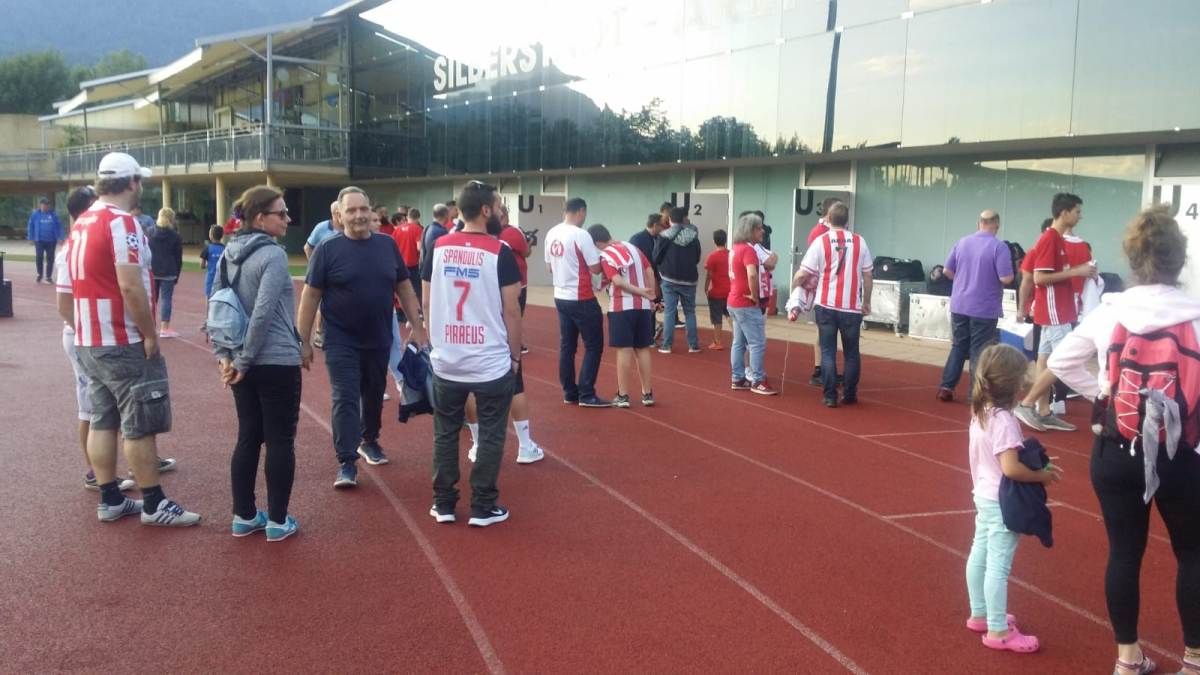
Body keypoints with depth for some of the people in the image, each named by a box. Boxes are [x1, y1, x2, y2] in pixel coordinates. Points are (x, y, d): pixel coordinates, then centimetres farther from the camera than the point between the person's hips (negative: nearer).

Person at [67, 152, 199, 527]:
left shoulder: (81, 224, 12)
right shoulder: (121, 223, -17)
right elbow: (131, 287, -23)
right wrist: (150, 335, -15)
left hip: (88, 341, 9)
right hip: (123, 344, -9)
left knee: (102, 421, 12)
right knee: (141, 426, -1)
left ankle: (110, 500, 19)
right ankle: (154, 505, 6)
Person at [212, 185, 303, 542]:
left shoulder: (229, 254, 8)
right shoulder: (273, 254, -15)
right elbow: (263, 313, -22)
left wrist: (223, 354, 6)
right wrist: (245, 360, -14)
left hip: (243, 363, 8)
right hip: (277, 363, -7)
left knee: (248, 438, 15)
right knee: (280, 441, 3)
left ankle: (243, 516, 22)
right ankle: (278, 521, 10)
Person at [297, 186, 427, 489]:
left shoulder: (387, 244, 1)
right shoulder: (328, 249, -9)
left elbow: (404, 288, 8)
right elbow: (310, 297, -6)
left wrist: (417, 327, 3)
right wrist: (304, 341, -8)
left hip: (379, 340, 4)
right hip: (342, 342, -3)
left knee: (374, 395, 17)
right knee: (345, 400, -5)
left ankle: (369, 440, 39)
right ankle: (346, 463, -1)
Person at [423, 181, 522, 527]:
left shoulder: (438, 247, 2)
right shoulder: (500, 252, -11)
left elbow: (427, 302, 8)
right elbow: (511, 310, -9)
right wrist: (515, 355, 2)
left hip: (446, 361, 4)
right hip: (492, 362, -4)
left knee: (445, 433, 15)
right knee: (490, 436, 9)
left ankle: (443, 504, 22)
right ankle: (483, 507, 14)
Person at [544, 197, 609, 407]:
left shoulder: (551, 234, 5)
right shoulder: (581, 235, -17)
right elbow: (595, 268, -16)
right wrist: (601, 255, 3)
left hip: (561, 297, 8)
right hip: (581, 299, -8)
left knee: (567, 346, 12)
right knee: (594, 346, 1)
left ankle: (569, 393, 17)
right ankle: (586, 395, -1)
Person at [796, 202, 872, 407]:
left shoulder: (820, 242, -5)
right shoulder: (859, 241, 0)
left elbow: (802, 275, -7)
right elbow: (867, 275, 4)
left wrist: (793, 285, 13)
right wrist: (866, 302, 15)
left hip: (826, 306, -1)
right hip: (852, 307, 1)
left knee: (828, 352, 7)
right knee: (851, 352, 14)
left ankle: (830, 396, 4)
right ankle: (850, 395, 20)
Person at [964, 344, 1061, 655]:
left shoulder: (980, 413, 4)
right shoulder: (1003, 420, -24)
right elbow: (1011, 468, -29)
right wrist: (1042, 475, -14)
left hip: (984, 496, 10)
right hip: (1002, 502, -10)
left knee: (980, 555, 18)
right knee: (999, 565, -2)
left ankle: (980, 615, 33)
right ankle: (998, 631, 6)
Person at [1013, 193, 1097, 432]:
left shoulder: (1056, 239, 14)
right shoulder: (1049, 239, -16)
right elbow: (1039, 277, -21)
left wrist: (1080, 272, 9)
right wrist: (1074, 272, -18)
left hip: (1056, 311, 10)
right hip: (1054, 312, -10)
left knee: (1047, 360, 9)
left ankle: (1044, 413, 13)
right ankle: (1026, 404, -3)